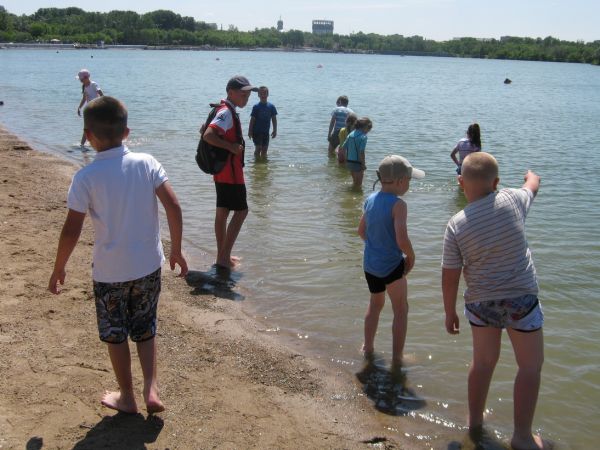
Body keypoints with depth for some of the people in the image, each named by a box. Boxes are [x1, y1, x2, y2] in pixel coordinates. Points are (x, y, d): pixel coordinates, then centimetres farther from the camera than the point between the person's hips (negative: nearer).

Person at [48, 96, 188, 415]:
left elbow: (71, 231, -13)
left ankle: (127, 397, 30)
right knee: (145, 330, 21)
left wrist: (58, 269, 2)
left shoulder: (86, 178, -14)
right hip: (149, 264, 3)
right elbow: (173, 206, -11)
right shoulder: (146, 163, -7)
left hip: (110, 270, -3)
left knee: (115, 335, 17)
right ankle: (151, 389, 12)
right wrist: (176, 250, 1)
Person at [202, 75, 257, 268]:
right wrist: (231, 147, -23)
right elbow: (208, 135, -31)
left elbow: (205, 131, 23)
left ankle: (222, 255, 22)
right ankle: (224, 257, -1)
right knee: (241, 211, -4)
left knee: (222, 211, 13)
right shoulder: (227, 112, -18)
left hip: (223, 171, 10)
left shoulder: (227, 111, 13)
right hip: (230, 172, -10)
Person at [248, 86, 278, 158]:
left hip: (266, 132, 3)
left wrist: (275, 130, 3)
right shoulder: (256, 107, -7)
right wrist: (250, 131, -7)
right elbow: (252, 120, -5)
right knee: (258, 148, -5)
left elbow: (274, 119, 6)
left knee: (264, 149, 8)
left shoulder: (271, 106, 1)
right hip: (257, 131, -3)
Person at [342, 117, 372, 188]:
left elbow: (343, 147, 7)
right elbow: (361, 152, -22)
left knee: (355, 181, 26)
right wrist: (364, 164, -13)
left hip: (349, 162, 7)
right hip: (357, 163, -7)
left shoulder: (351, 134, 5)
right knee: (358, 184, 8)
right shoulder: (363, 136, -17)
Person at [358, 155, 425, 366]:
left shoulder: (371, 199, 2)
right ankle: (397, 358, 17)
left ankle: (368, 348, 39)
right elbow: (402, 240, -28)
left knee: (375, 304, 28)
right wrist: (411, 257, -10)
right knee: (401, 310, 13)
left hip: (370, 264, 7)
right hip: (392, 266, -7)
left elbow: (361, 231, 13)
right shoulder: (398, 205, -21)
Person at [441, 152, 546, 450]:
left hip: (480, 303, 2)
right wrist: (531, 175, 38)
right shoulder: (512, 201, -11)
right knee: (530, 366, 14)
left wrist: (450, 313, 8)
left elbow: (449, 277, -6)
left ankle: (475, 420, 37)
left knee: (483, 362, 21)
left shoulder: (456, 225, -10)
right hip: (520, 299, -1)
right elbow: (533, 186, 15)